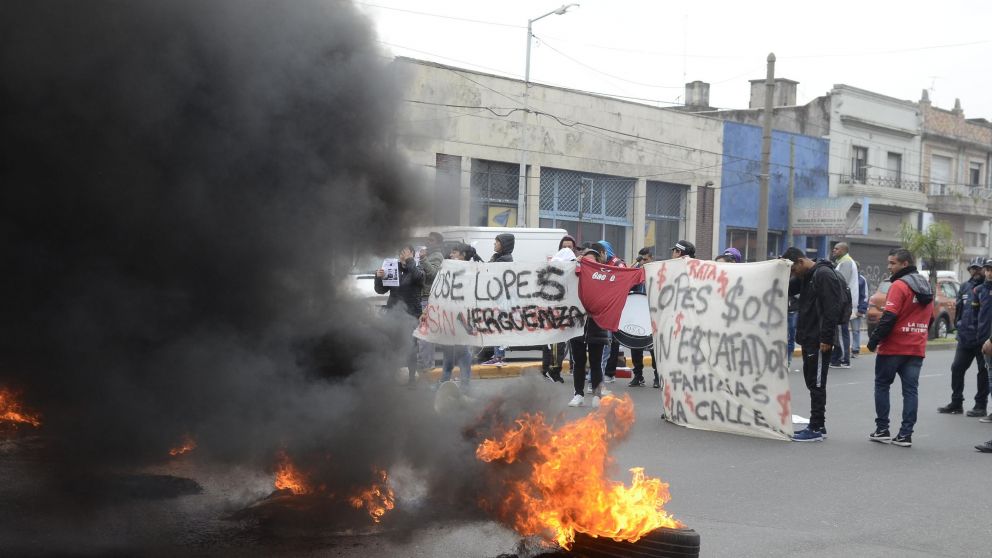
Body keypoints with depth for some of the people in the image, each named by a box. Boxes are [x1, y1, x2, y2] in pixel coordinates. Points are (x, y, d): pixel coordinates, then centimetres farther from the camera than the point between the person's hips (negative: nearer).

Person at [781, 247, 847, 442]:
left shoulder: (824, 275, -15)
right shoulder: (806, 277, 14)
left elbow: (832, 308, -20)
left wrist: (826, 338, -22)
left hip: (820, 340, -10)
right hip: (808, 338, 10)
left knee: (817, 383, -5)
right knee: (811, 381, 13)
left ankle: (816, 429, 0)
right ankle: (817, 426, 20)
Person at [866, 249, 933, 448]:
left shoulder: (899, 286, -14)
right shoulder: (925, 287, 12)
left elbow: (889, 317, -20)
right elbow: (930, 318, 19)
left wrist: (874, 340, -14)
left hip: (893, 348, -6)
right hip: (917, 349, 6)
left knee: (882, 385, 8)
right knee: (911, 390, 5)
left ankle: (882, 430, 9)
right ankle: (905, 434, 2)